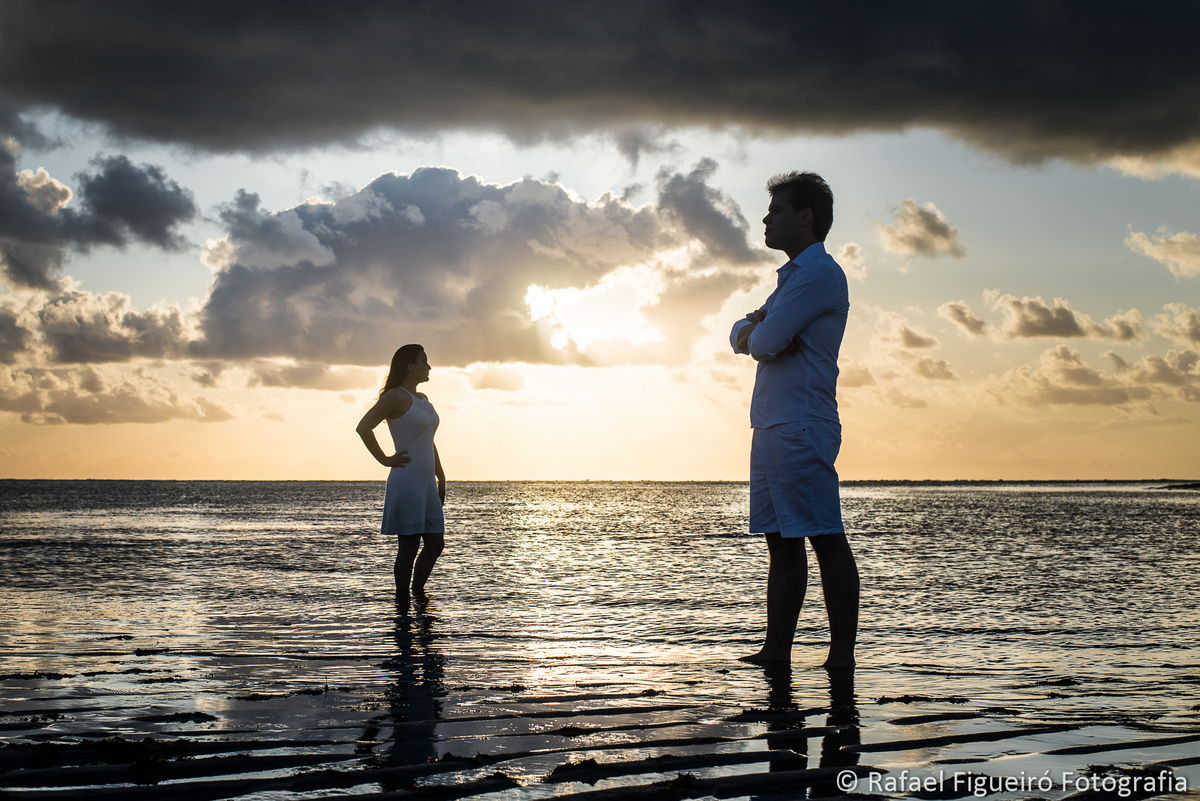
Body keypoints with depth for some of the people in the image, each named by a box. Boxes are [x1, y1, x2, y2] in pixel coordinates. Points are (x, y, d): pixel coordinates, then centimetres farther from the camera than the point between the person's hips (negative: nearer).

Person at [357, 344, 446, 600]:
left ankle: (418, 591, 22)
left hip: (426, 484, 8)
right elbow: (363, 427, -18)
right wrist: (385, 460, -13)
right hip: (406, 481, -8)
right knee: (409, 546, -5)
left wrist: (441, 478, 21)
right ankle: (402, 600, 2)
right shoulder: (395, 396, -8)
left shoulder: (423, 400, 19)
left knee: (436, 543, 8)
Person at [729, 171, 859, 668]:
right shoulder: (793, 276, 25)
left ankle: (842, 654, -8)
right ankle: (777, 650, 10)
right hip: (771, 427, 10)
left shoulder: (820, 273, -7)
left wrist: (758, 334, 8)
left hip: (801, 427, -10)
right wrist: (754, 330, -1)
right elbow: (741, 336, 21)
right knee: (782, 543, 8)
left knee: (827, 539, -9)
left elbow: (764, 342, -16)